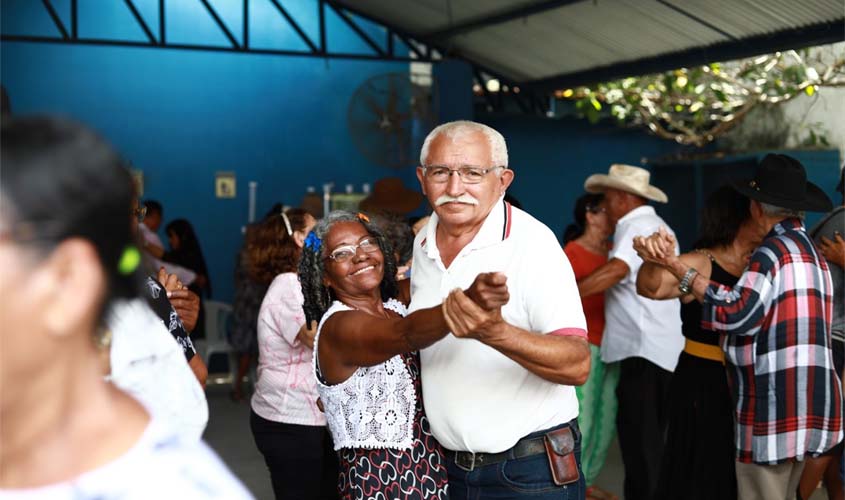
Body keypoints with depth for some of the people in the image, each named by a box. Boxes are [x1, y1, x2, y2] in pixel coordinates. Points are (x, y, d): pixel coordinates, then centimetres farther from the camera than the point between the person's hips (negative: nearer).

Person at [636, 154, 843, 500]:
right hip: (809, 407, 9)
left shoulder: (773, 251, -12)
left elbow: (736, 313, -20)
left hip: (775, 409, -9)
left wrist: (680, 270, -15)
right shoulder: (812, 253, 17)